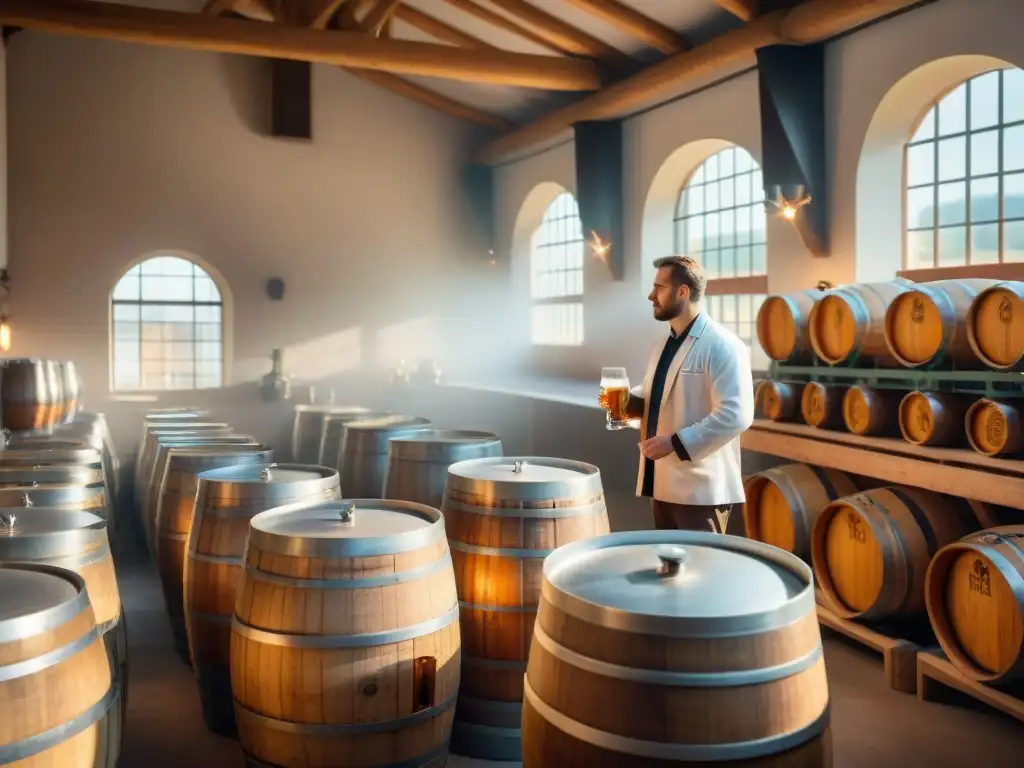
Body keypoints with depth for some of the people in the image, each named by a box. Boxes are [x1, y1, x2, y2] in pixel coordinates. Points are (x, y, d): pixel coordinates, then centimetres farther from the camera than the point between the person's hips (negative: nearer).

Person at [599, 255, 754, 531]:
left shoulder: (722, 346, -13)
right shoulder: (664, 345, 15)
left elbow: (735, 415, -22)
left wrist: (675, 443, -23)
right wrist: (625, 400, 5)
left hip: (700, 487, -9)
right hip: (664, 482, 9)